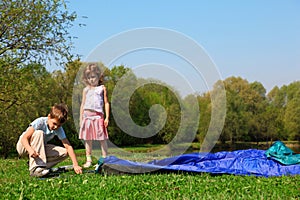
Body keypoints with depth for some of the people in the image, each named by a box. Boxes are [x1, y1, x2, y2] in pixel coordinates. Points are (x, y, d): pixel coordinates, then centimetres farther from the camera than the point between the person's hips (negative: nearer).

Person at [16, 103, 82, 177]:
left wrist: (75, 165, -30)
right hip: (24, 146, -4)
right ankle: (35, 168, -39)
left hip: (40, 148, 5)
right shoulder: (40, 122, -27)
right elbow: (24, 138, -31)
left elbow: (68, 147, -18)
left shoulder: (59, 129, -14)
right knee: (39, 133, -36)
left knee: (64, 152, -15)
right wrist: (30, 150, -52)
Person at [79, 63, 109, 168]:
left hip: (98, 115, -3)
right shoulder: (86, 90, 14)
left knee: (102, 138, -3)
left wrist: (107, 117, -3)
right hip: (87, 116, 3)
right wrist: (81, 118, 11)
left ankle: (105, 159, 3)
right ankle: (88, 160, 9)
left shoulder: (102, 88, 6)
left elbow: (106, 103, 5)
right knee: (88, 139, 4)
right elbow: (83, 104, 16)